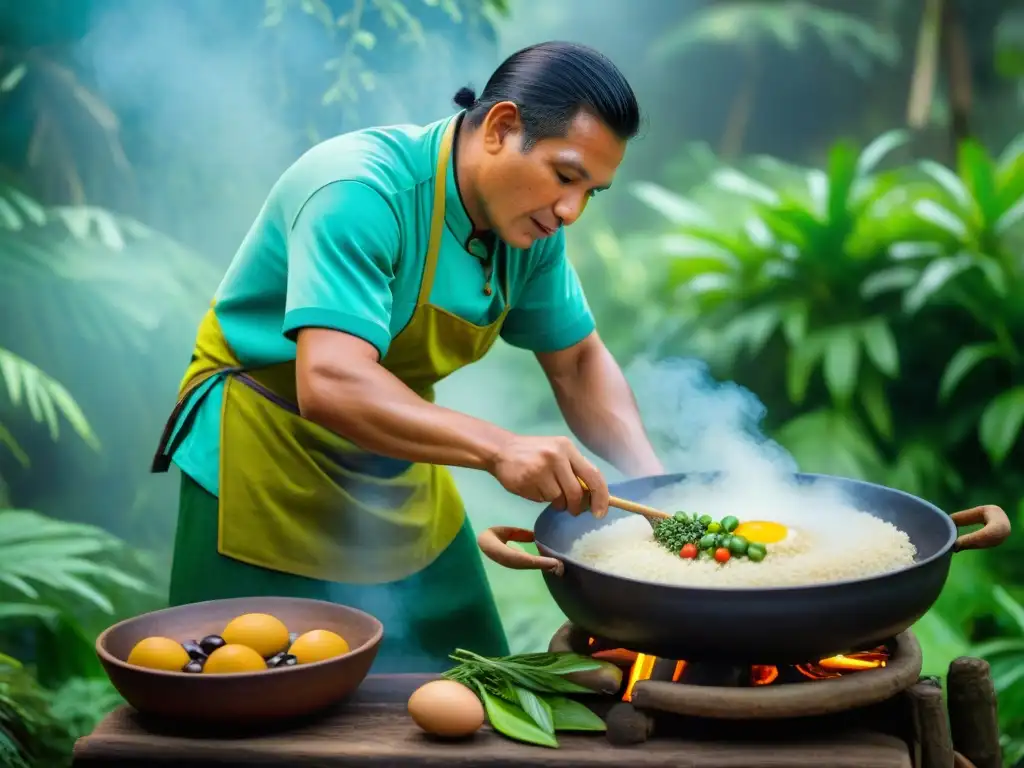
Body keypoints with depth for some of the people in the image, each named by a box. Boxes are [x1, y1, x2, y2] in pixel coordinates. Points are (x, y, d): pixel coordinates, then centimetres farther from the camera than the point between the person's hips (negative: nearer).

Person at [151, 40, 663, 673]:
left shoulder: (531, 225, -6)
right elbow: (329, 385, -40)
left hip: (401, 478, 7)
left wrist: (652, 477, -9)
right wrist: (498, 448, -47)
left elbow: (579, 362, 6)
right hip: (268, 471, -7)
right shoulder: (358, 191, -29)